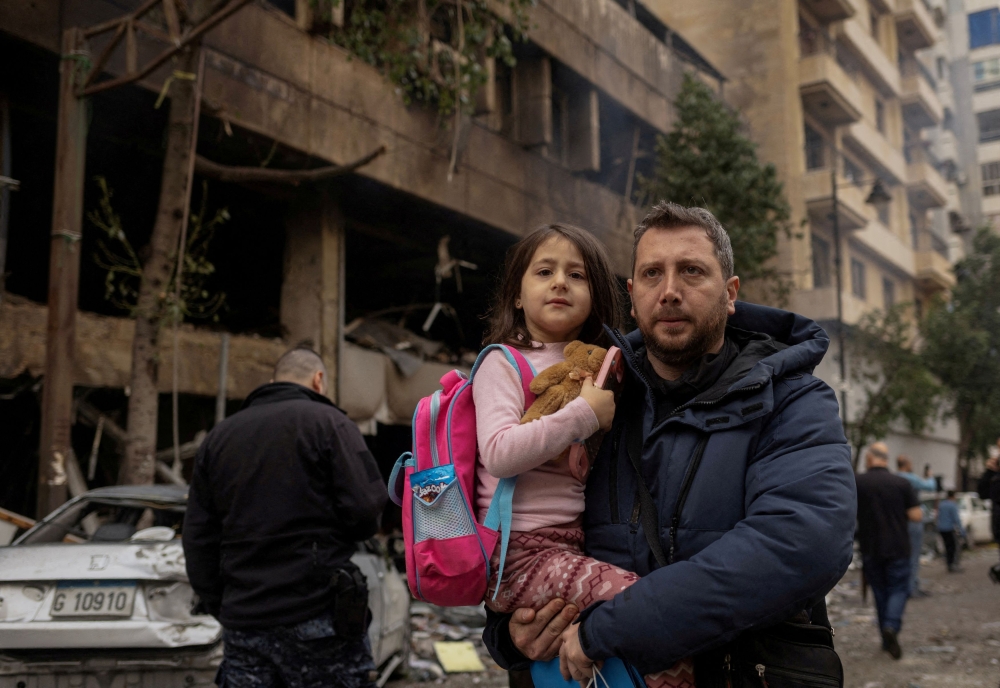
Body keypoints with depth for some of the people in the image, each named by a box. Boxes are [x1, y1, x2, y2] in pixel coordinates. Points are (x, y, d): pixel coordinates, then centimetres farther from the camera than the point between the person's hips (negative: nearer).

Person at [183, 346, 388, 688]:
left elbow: (198, 539, 13)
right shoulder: (327, 422, -3)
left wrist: (221, 608, 18)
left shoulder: (217, 437, 14)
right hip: (318, 619, -5)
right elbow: (365, 507, -12)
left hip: (242, 621, 5)